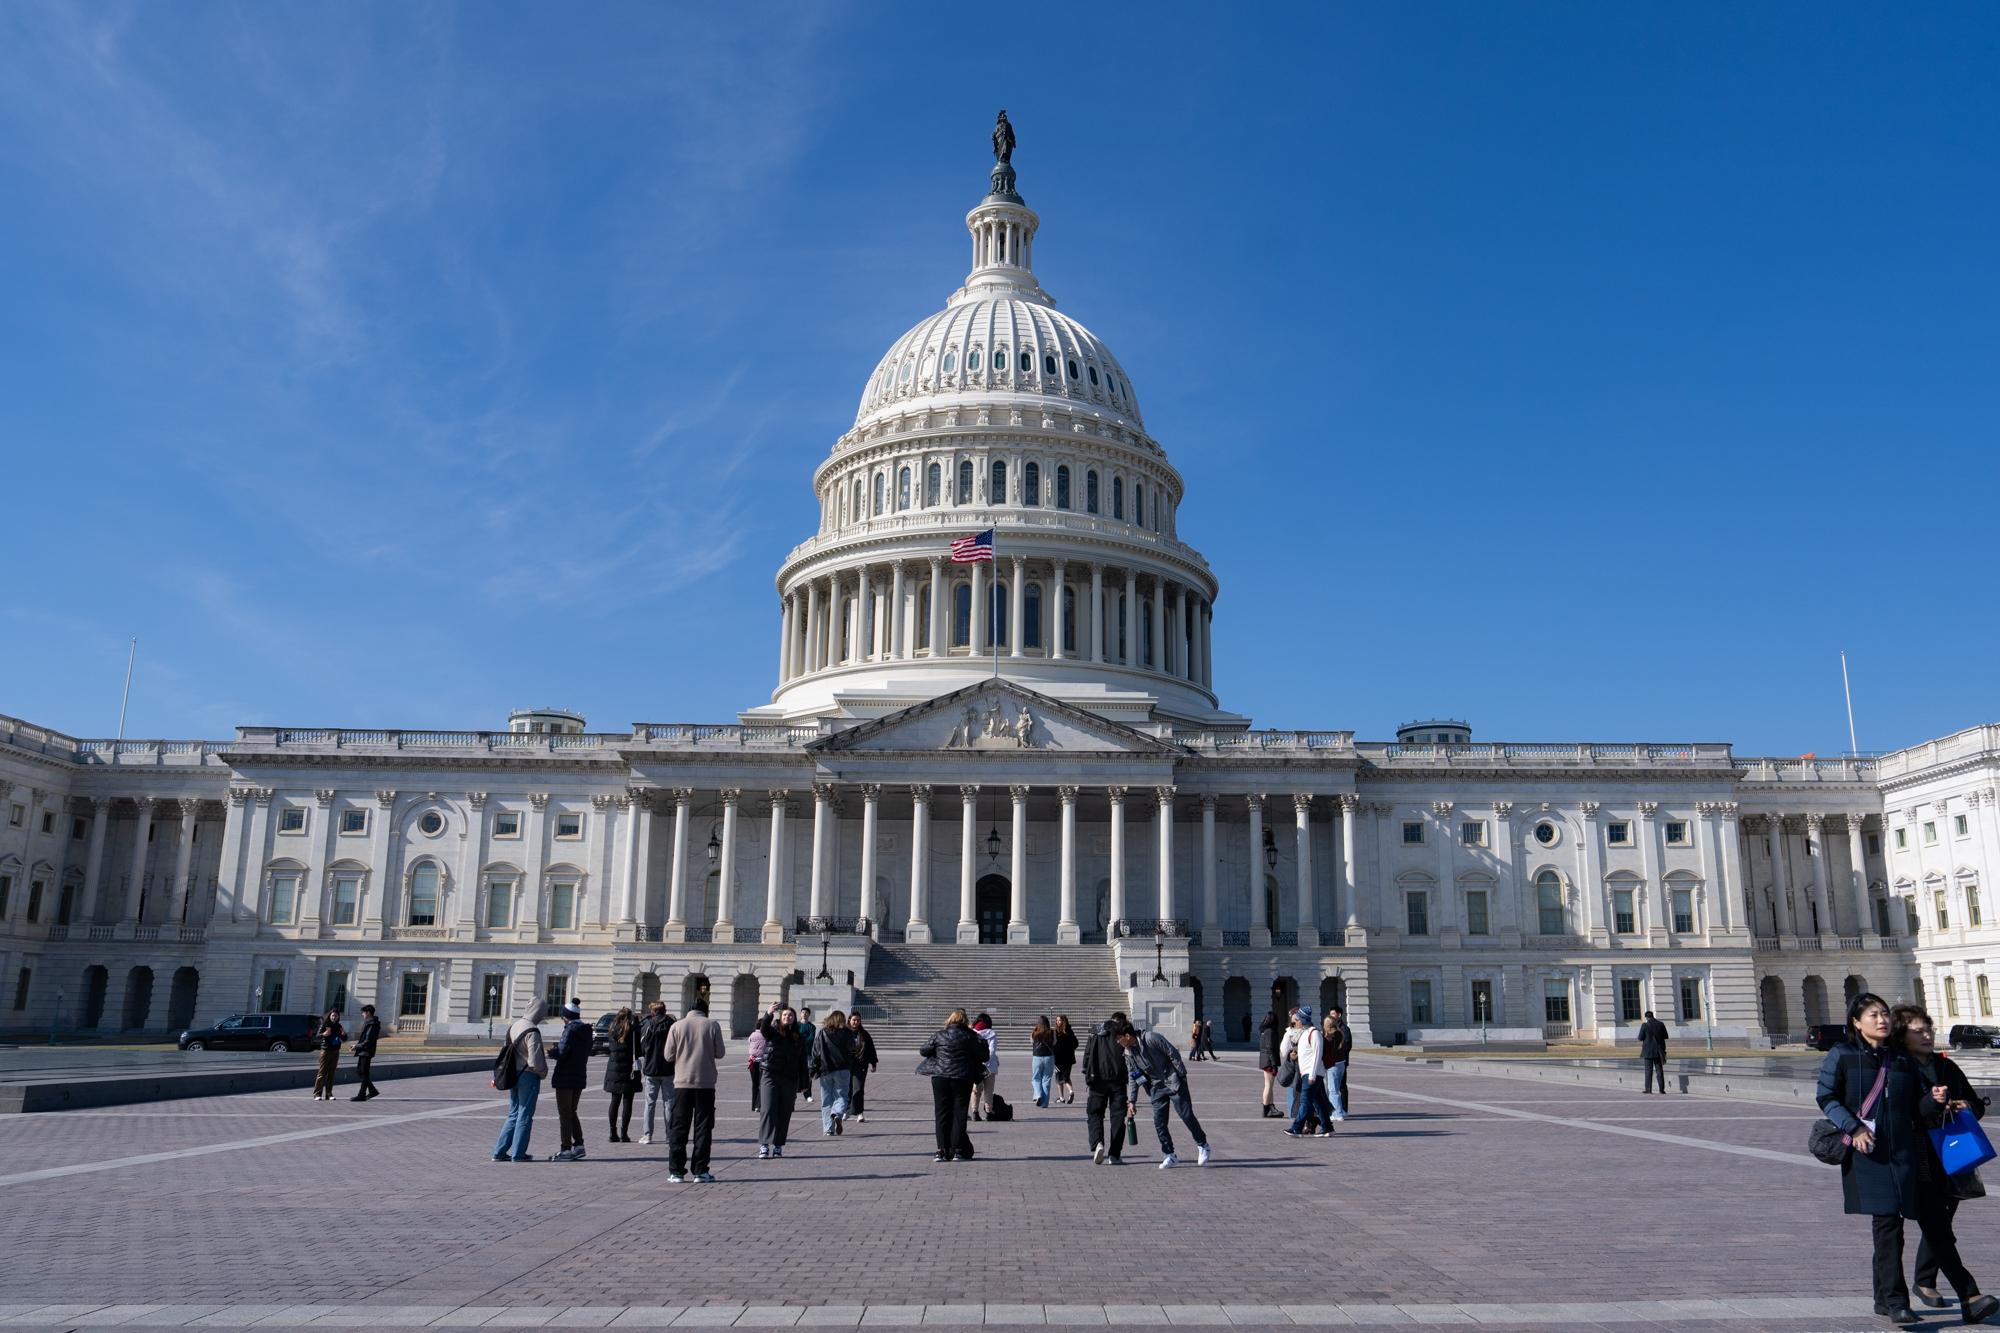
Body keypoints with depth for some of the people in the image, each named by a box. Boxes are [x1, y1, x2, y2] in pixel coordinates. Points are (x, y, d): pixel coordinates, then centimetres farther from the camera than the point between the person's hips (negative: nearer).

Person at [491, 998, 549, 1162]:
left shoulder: (514, 1025, 5)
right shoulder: (532, 1032, -20)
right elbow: (535, 1061, -22)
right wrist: (543, 1072, -3)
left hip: (513, 1074, 8)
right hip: (528, 1076, -8)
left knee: (513, 1115, 17)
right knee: (525, 1116, 4)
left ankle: (499, 1152, 16)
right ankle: (518, 1154, 9)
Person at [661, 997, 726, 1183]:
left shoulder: (677, 1026, 0)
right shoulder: (712, 1025, -2)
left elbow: (669, 1055, 2)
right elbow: (720, 1053, 1)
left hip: (683, 1082, 1)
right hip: (706, 1083, -1)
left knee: (679, 1127, 8)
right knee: (703, 1127, 5)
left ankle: (676, 1171, 6)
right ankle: (700, 1171, 4)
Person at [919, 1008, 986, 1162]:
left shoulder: (940, 1035, 2)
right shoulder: (969, 1036, -2)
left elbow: (923, 1050, 9)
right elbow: (983, 1056, 3)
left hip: (940, 1078, 1)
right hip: (963, 1079, -1)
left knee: (942, 1114, 7)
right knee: (959, 1114, 5)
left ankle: (943, 1151, 4)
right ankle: (958, 1151, 3)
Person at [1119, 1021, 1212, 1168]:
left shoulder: (1151, 1038, -20)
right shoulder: (1128, 1053, 1)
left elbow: (1173, 1053, -16)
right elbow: (1132, 1077, 10)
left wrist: (1182, 1075, -14)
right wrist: (1132, 1100, 6)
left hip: (1173, 1081, -6)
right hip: (1157, 1087, 6)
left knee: (1186, 1115, -3)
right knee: (1158, 1121, -2)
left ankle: (1202, 1146, 16)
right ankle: (1169, 1155, 8)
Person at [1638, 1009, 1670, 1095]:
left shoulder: (1645, 1025, -12)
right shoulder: (1661, 1024, -2)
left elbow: (1640, 1038, -8)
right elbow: (1665, 1036, 8)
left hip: (1648, 1050, -3)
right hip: (1658, 1050, 3)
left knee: (1648, 1070, 3)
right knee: (1659, 1070, 8)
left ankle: (1648, 1089, 2)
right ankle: (1662, 1089, 5)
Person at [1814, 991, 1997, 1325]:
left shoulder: (1903, 1058, 15)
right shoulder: (1842, 1056, 3)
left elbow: (1918, 1108, 15)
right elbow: (1826, 1097, -1)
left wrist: (1935, 1100, -7)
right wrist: (1853, 1128, -14)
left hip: (1908, 1152, 4)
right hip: (1869, 1154, -4)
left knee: (1936, 1225, 3)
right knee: (1887, 1224, -5)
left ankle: (1969, 1300, 5)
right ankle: (1893, 1301, 2)